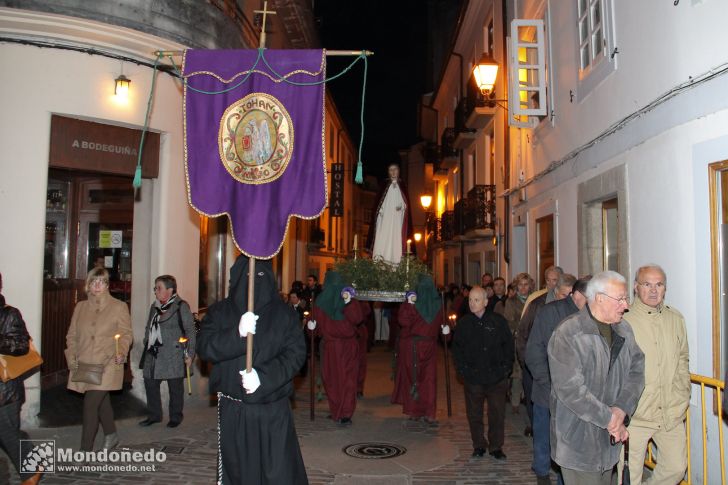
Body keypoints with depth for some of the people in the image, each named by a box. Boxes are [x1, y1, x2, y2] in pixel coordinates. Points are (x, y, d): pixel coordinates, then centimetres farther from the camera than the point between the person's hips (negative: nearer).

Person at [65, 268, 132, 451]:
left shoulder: (119, 307, -2)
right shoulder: (80, 307, 10)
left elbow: (126, 334, -2)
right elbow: (72, 335, 14)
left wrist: (121, 352, -19)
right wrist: (71, 357, 1)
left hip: (107, 365, -5)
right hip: (84, 365, 5)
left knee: (90, 404, -11)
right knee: (101, 401, 18)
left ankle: (86, 449, -3)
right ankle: (111, 435, 37)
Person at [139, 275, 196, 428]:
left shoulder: (181, 306, -8)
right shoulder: (155, 306, 13)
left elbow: (191, 331, -9)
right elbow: (148, 328, 23)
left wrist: (190, 354, -12)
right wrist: (147, 345, 14)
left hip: (173, 356, -7)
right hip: (153, 355, 7)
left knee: (175, 388, 4)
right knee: (150, 384, 10)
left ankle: (175, 417, 19)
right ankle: (154, 415, 26)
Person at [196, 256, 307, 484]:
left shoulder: (283, 313, 1)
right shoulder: (219, 312, 5)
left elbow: (296, 353, -6)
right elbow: (204, 348, -7)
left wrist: (263, 377, -19)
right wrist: (237, 333, -23)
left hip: (273, 408, -1)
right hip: (233, 409, 1)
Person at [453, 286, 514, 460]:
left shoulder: (499, 321, 0)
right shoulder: (463, 323, 3)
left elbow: (509, 345, 5)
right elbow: (456, 348, 8)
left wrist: (506, 368, -2)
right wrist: (463, 370, -1)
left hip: (497, 379, -1)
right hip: (473, 379, 1)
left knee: (498, 414, 5)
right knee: (474, 414, 8)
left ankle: (496, 447, 20)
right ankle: (479, 446, 24)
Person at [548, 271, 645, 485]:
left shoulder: (624, 330, 7)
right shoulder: (567, 334, -17)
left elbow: (636, 371, 3)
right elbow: (570, 389, -22)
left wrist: (621, 409, -13)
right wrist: (610, 419, -17)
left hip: (609, 439, 7)